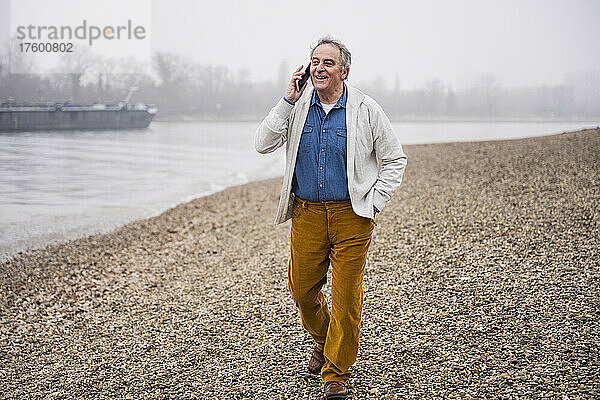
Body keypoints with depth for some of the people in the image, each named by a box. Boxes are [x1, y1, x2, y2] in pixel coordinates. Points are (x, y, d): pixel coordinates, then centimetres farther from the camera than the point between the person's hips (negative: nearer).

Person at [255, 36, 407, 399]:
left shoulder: (366, 110, -2)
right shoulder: (298, 106, 4)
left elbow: (395, 159, 4)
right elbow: (264, 144, -6)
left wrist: (373, 203, -4)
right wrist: (288, 102, -12)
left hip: (351, 216, -2)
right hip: (306, 214, 3)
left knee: (346, 296, -1)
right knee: (302, 289, 11)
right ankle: (323, 340, 41)